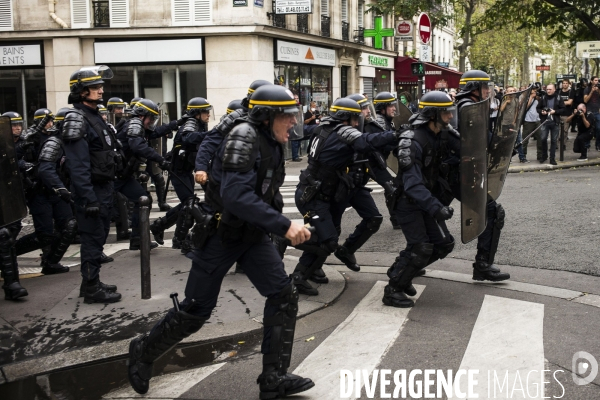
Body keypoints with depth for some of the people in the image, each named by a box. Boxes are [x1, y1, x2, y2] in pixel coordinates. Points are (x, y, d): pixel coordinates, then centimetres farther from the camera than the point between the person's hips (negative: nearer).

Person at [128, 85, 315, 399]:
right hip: (219, 232, -7)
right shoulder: (243, 137, -24)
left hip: (252, 233, 8)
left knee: (284, 296, -5)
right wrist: (284, 226, -37)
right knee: (195, 310, 3)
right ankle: (143, 352, 28)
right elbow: (236, 195, -36)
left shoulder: (272, 144, 2)